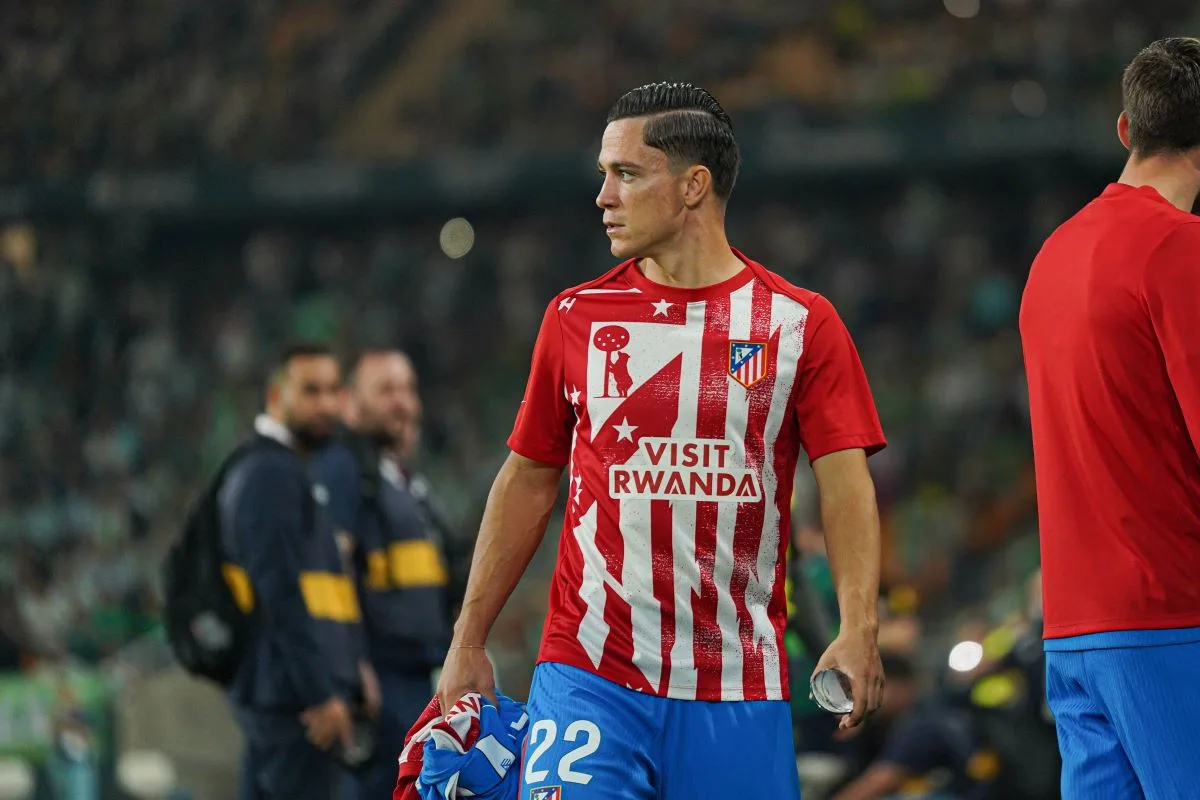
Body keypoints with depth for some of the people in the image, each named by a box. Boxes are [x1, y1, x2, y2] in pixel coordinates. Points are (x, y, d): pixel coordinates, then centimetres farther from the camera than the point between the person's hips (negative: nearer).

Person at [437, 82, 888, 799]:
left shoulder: (799, 323, 2)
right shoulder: (577, 317, 8)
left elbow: (846, 483, -4)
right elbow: (529, 480, 14)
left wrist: (858, 633, -18)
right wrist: (469, 640, 10)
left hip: (739, 686, -1)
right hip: (588, 677, 1)